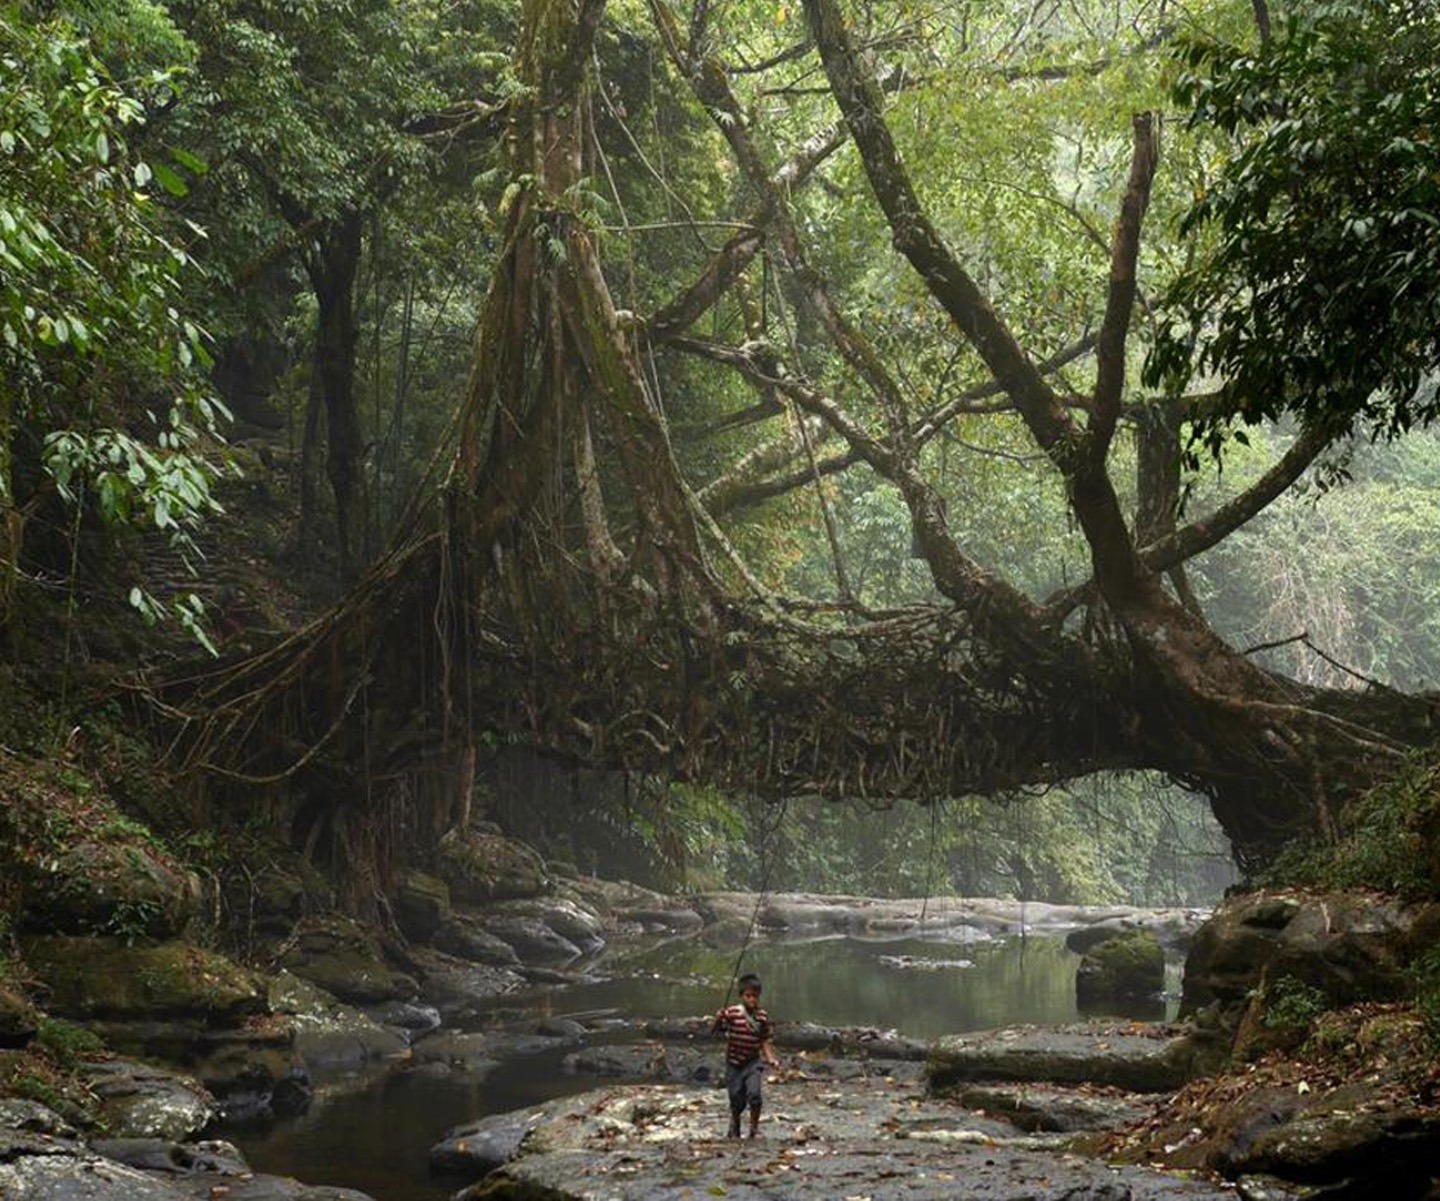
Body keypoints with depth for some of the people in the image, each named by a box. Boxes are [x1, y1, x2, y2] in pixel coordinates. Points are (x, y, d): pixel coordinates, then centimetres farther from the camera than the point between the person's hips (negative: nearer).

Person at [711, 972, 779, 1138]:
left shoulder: (762, 1016, -2)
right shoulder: (731, 1013, -11)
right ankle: (735, 1124, 36)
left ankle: (754, 1126, 2)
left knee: (754, 1093, -18)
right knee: (737, 1100, 5)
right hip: (734, 1063, -1)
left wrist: (771, 1058, -5)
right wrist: (719, 1018, -30)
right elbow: (714, 1031, -11)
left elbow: (764, 1040, 6)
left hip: (753, 1062, 1)